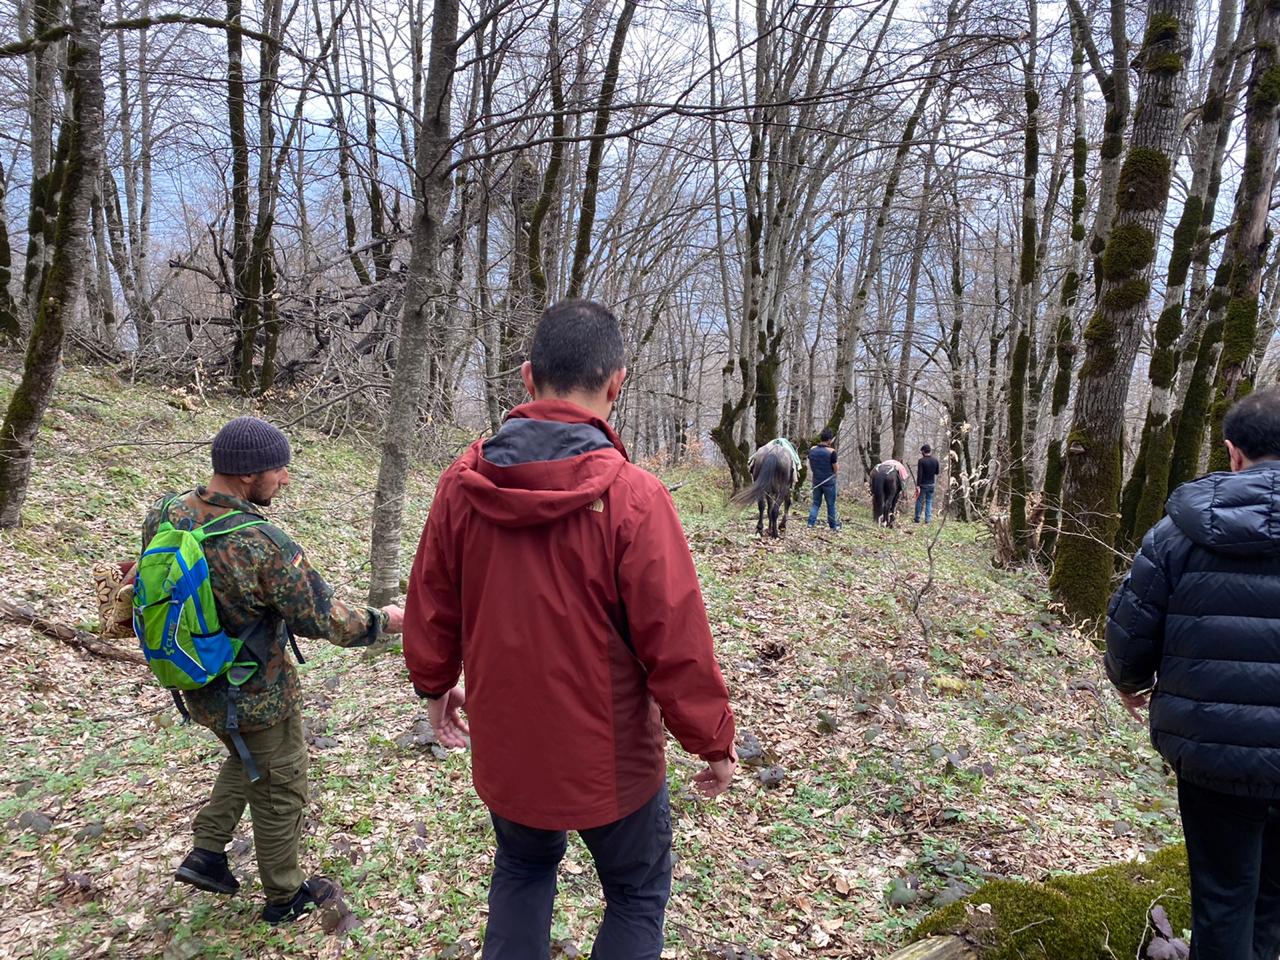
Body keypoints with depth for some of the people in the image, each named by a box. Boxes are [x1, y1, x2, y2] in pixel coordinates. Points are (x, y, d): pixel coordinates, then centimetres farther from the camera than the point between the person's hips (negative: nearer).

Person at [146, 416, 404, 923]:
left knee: (246, 758, 33)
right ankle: (285, 896, 34)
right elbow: (322, 618, -23)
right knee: (279, 792, 16)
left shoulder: (164, 516, -11)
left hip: (197, 688, 7)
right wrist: (381, 621, -6)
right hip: (257, 698, -7)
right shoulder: (265, 546, -33)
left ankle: (207, 852, 33)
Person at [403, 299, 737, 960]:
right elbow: (677, 643, -20)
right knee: (637, 894, 21)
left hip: (503, 745, 4)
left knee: (522, 869, 30)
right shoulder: (632, 497, -23)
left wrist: (435, 684, 20)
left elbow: (431, 607, 1)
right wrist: (714, 743, -4)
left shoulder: (462, 484, -10)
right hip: (609, 756, -4)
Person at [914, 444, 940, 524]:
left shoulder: (921, 461, -14)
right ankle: (928, 519, 8)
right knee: (929, 502, 12)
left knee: (919, 501, 7)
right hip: (931, 484, 4)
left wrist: (918, 485, -17)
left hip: (923, 484, -4)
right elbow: (937, 472, 11)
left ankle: (917, 519, 12)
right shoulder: (935, 460, 0)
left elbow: (919, 474, -18)